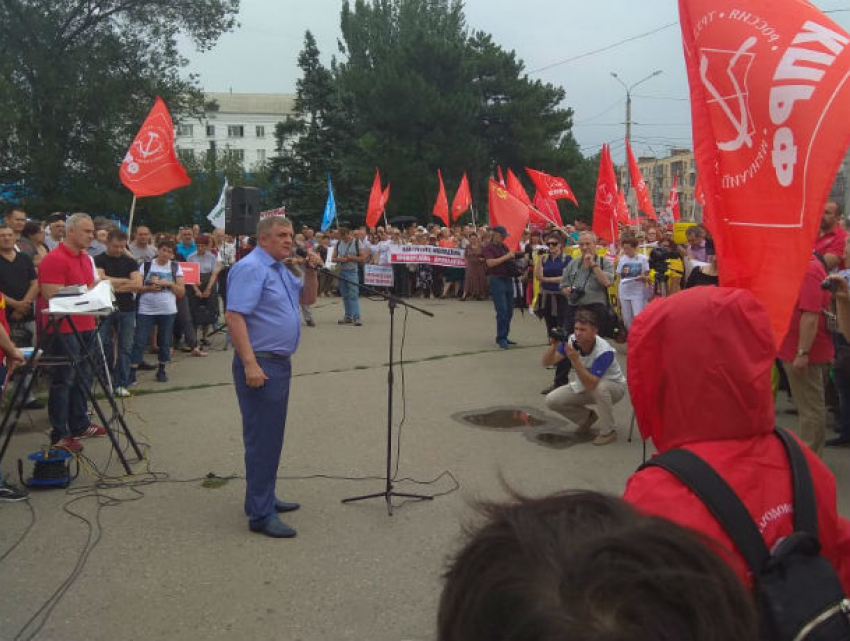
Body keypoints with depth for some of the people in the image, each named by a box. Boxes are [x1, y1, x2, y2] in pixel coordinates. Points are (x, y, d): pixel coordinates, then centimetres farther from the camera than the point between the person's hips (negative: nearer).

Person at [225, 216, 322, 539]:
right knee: (262, 438, -5)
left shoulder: (280, 269, 15)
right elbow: (234, 316, -23)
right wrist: (250, 364, -28)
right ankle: (261, 514, 2)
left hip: (280, 362, 10)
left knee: (272, 435, 17)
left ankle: (263, 497, 30)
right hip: (260, 364, -10)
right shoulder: (250, 268, -15)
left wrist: (312, 270, 7)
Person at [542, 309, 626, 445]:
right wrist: (553, 345, -38)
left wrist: (575, 360, -48)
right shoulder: (571, 341, -18)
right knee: (552, 400, -13)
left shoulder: (604, 351, -34)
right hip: (583, 386, 5)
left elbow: (590, 384, -41)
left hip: (613, 386, -5)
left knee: (600, 387, -41)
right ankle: (587, 418, 12)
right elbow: (547, 363, -19)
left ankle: (608, 431, -16)